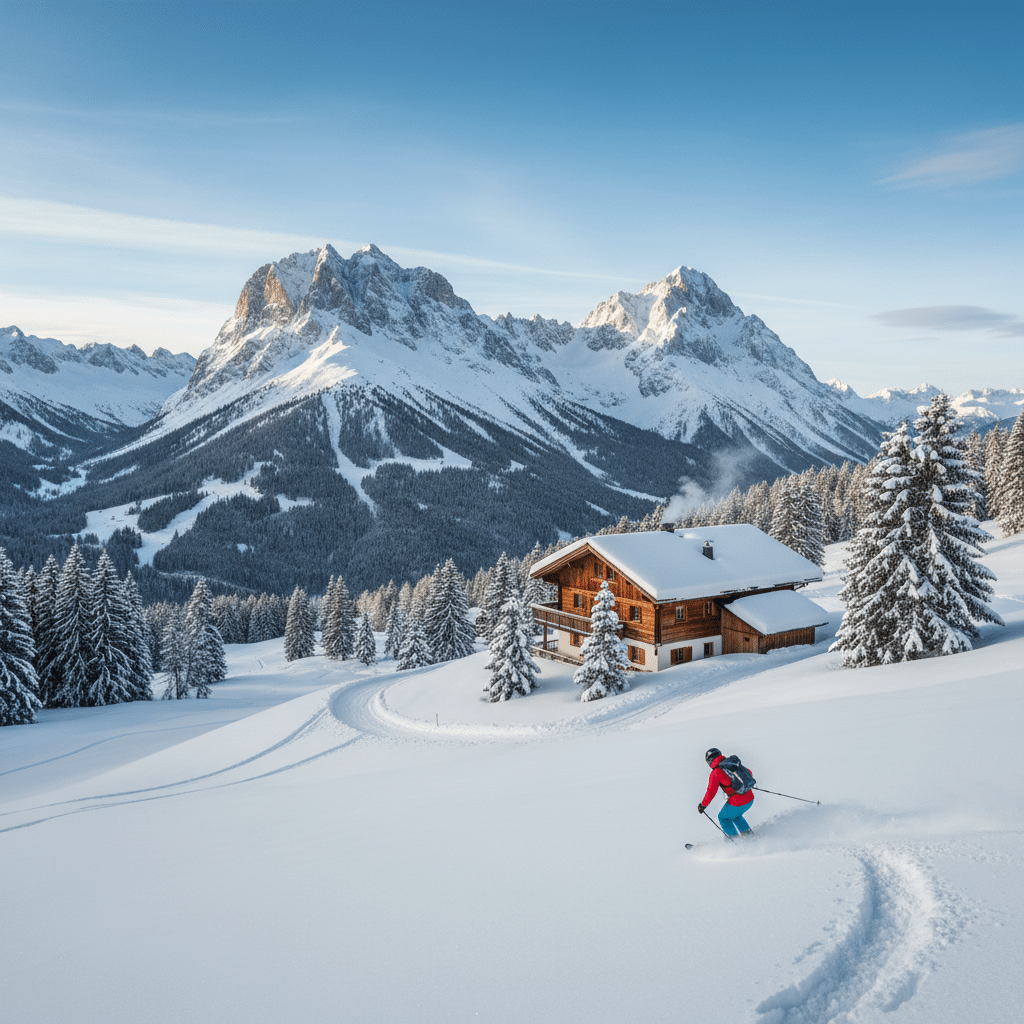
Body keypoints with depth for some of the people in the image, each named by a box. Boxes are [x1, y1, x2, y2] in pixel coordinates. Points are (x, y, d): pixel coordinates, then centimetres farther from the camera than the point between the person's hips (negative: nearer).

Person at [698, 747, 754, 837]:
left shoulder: (715, 773, -8)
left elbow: (711, 792, -9)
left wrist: (703, 805, 5)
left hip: (737, 804, -6)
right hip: (750, 799, 6)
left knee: (723, 817, 22)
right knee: (735, 816, 33)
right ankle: (748, 834, 28)